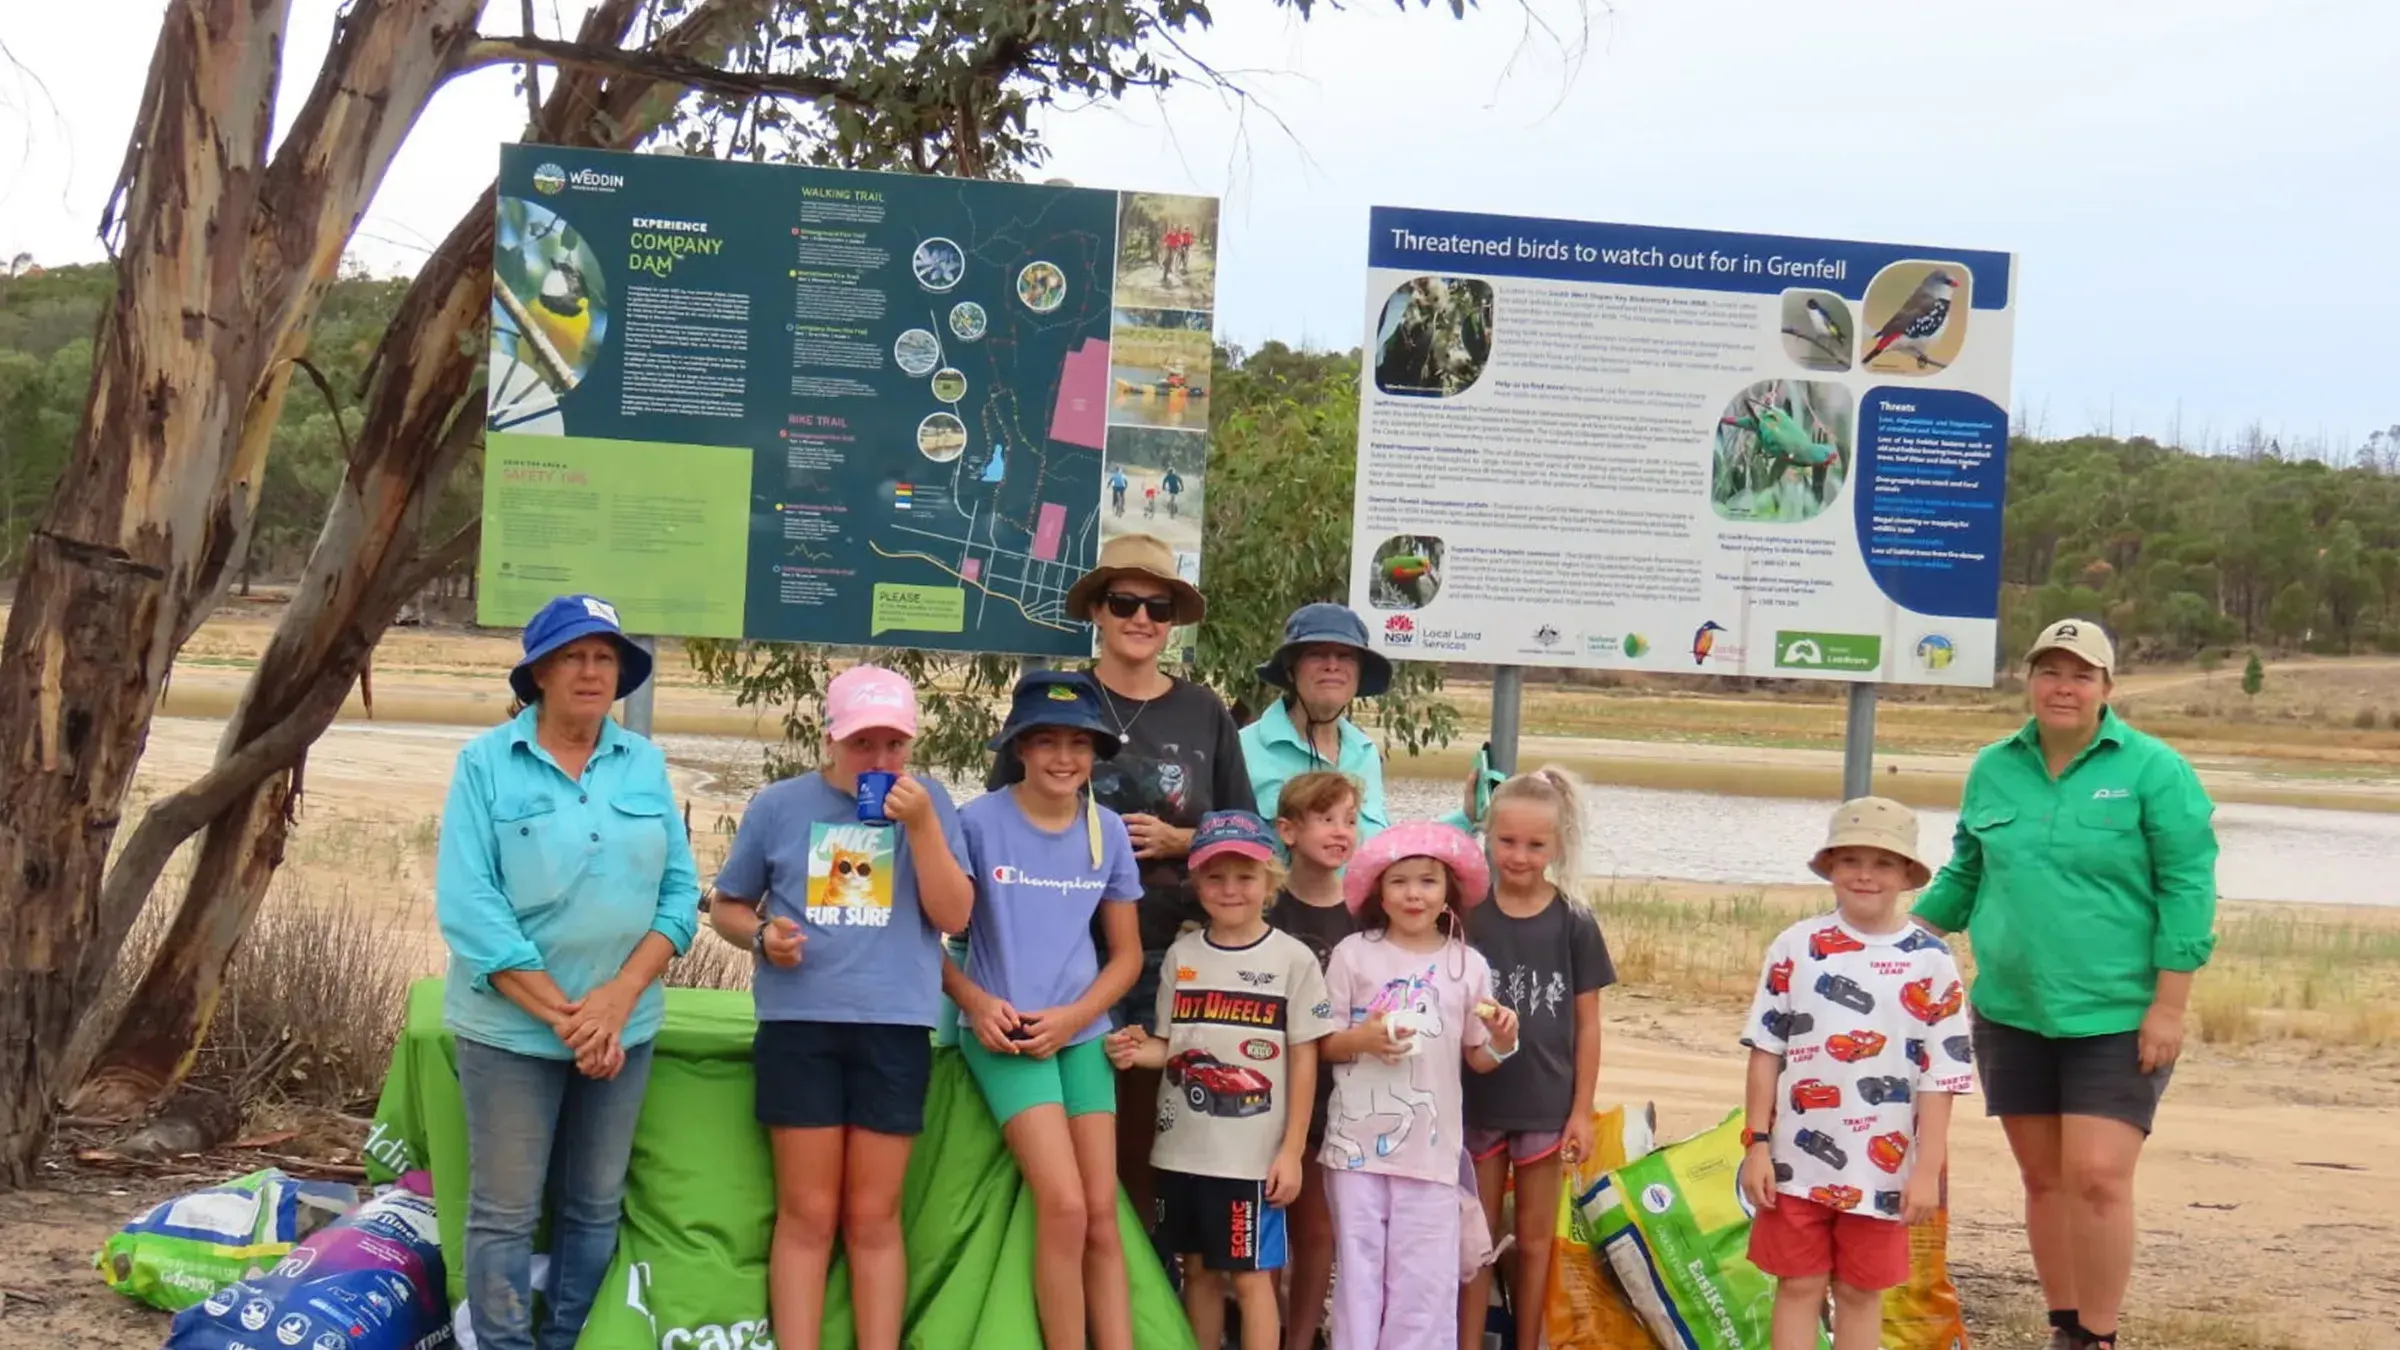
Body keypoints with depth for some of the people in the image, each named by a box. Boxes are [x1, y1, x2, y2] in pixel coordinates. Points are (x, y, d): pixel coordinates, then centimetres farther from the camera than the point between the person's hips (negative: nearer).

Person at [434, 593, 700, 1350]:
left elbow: (679, 891, 3)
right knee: (505, 1211, 1)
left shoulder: (645, 764, 4)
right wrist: (562, 1015, -16)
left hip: (623, 1027, 4)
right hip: (512, 1027, -4)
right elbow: (468, 908, -12)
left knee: (595, 1206, 11)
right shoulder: (486, 762, -6)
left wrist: (618, 997, -12)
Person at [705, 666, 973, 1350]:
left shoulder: (930, 803, 3)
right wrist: (761, 934, -9)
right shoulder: (778, 805, 3)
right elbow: (726, 906, 12)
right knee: (807, 1215, 3)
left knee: (873, 1217, 7)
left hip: (895, 1027, 0)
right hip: (800, 1023, 0)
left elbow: (954, 916, -4)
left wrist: (921, 825, -14)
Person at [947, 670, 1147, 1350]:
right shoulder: (979, 822, -7)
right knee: (1064, 1207, -15)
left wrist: (1071, 1017, -6)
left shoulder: (1107, 831, 3)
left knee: (1102, 1216, 1)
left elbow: (1127, 953, 9)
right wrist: (975, 1002, -15)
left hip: (1082, 1032, 4)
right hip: (1002, 1034, -4)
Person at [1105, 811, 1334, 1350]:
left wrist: (1292, 1151, -7)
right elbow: (1172, 1046, 12)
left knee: (1251, 1276, -1)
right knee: (1198, 1271, 13)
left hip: (1253, 1153, -4)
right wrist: (1140, 1050, -12)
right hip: (1184, 1148, 4)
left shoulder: (1292, 959, -4)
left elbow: (1304, 1060, -3)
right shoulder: (1181, 955, 6)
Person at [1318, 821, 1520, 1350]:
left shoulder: (1468, 964, 2)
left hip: (1431, 1145, 1)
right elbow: (1322, 1044, 3)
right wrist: (1362, 1038, -16)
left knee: (1424, 1277, 1)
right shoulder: (1353, 953, -2)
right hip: (1358, 1141, -1)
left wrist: (1502, 1042, -12)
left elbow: (1477, 1058, 9)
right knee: (1359, 1267, 6)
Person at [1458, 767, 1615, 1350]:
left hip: (1545, 1103, -1)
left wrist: (1582, 1111, -2)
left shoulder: (1573, 923, -4)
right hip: (1477, 1100, 1)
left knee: (1534, 1238, 11)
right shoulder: (1468, 915, -3)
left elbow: (1587, 1024, -1)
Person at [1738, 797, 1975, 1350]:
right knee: (1797, 1286, 8)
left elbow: (1940, 1072, -4)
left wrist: (1927, 1169, -7)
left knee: (1861, 1292, 11)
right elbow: (1766, 1049, 3)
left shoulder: (1930, 961, -5)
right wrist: (1757, 1143, -1)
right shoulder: (1795, 946, -1)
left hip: (1880, 1166, -1)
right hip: (1797, 1159, 1)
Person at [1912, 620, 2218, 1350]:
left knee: (2097, 1177, -11)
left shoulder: (2152, 769, -6)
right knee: (2042, 1177, 10)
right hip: (2013, 1010, 5)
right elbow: (1965, 874, 18)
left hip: (2117, 1016, -4)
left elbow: (2188, 888, -8)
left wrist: (2168, 1005, -12)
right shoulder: (1994, 768, 7)